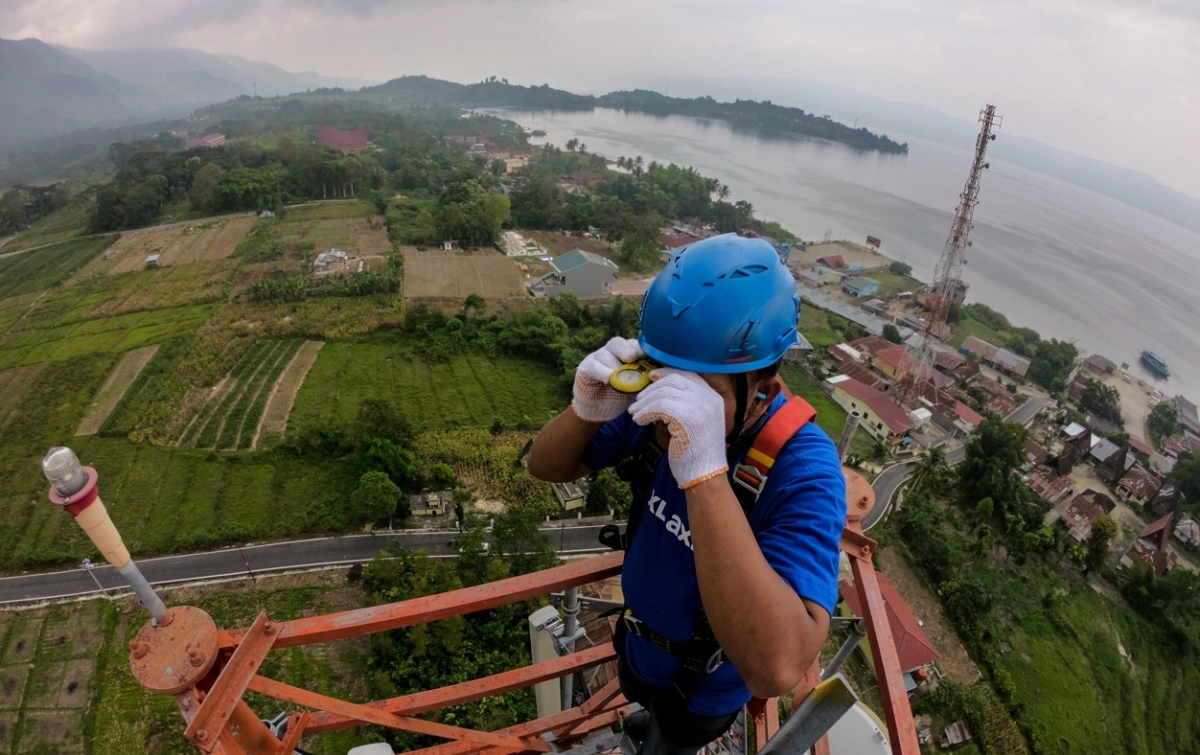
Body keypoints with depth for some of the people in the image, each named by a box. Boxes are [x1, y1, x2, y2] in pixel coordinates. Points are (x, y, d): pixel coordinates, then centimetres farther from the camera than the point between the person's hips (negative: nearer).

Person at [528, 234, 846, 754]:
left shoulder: (803, 470, -38)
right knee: (645, 703, 36)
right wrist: (588, 409, -36)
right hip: (639, 639, 5)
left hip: (704, 682, -4)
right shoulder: (657, 405, -24)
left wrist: (705, 471, -55)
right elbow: (548, 468, -14)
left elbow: (776, 670, -50)